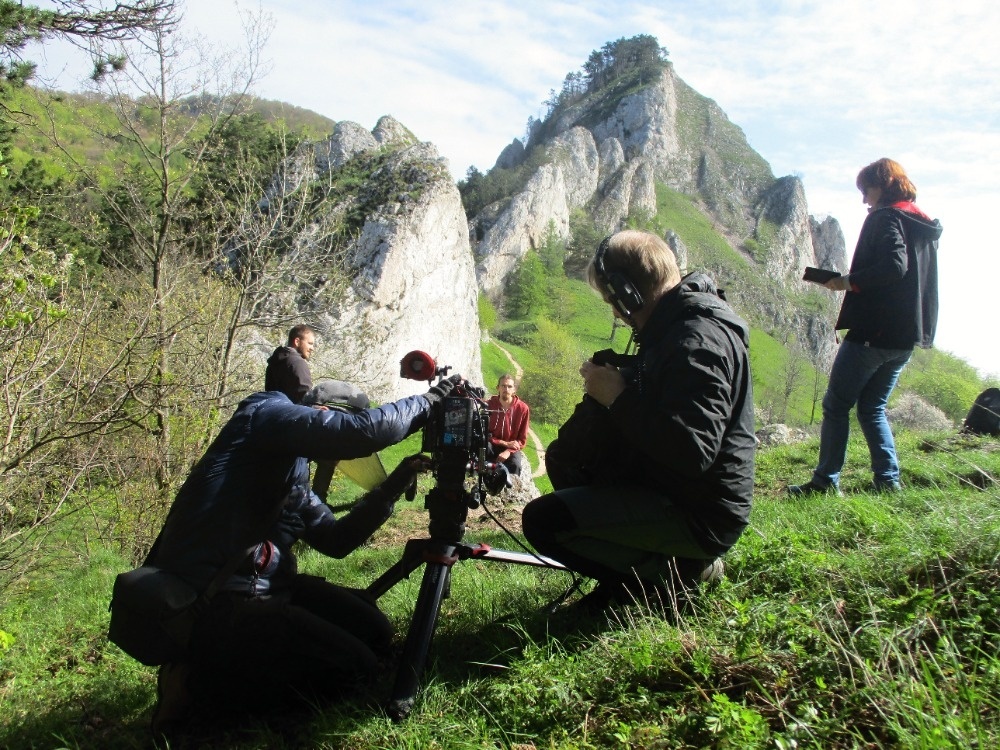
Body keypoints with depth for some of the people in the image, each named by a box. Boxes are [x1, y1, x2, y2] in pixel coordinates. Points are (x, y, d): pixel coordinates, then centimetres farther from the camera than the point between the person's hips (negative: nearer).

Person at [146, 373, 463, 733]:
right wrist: (429, 400, -7)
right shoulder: (266, 414, -9)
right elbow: (360, 431, -21)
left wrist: (392, 487, 6)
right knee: (355, 666, -10)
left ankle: (230, 667, 13)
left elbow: (335, 540, 15)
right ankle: (201, 682, -1)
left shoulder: (293, 477, 19)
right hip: (208, 608, -10)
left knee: (374, 633, 9)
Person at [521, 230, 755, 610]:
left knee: (542, 520, -19)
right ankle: (625, 570, 13)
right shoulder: (672, 323, 9)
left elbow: (692, 450, -33)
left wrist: (619, 397, -22)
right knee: (563, 455, 20)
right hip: (666, 484, 11)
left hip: (698, 514, -10)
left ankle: (676, 571, -4)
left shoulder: (698, 338, -24)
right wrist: (613, 388, -1)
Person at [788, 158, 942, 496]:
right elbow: (911, 275, 19)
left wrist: (849, 282, -15)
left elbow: (893, 265, -24)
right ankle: (888, 480, 10)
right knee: (873, 407, 15)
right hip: (907, 335, 9)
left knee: (836, 404, -1)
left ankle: (826, 480, 1)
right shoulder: (925, 225, 18)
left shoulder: (886, 218, -9)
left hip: (873, 331, -9)